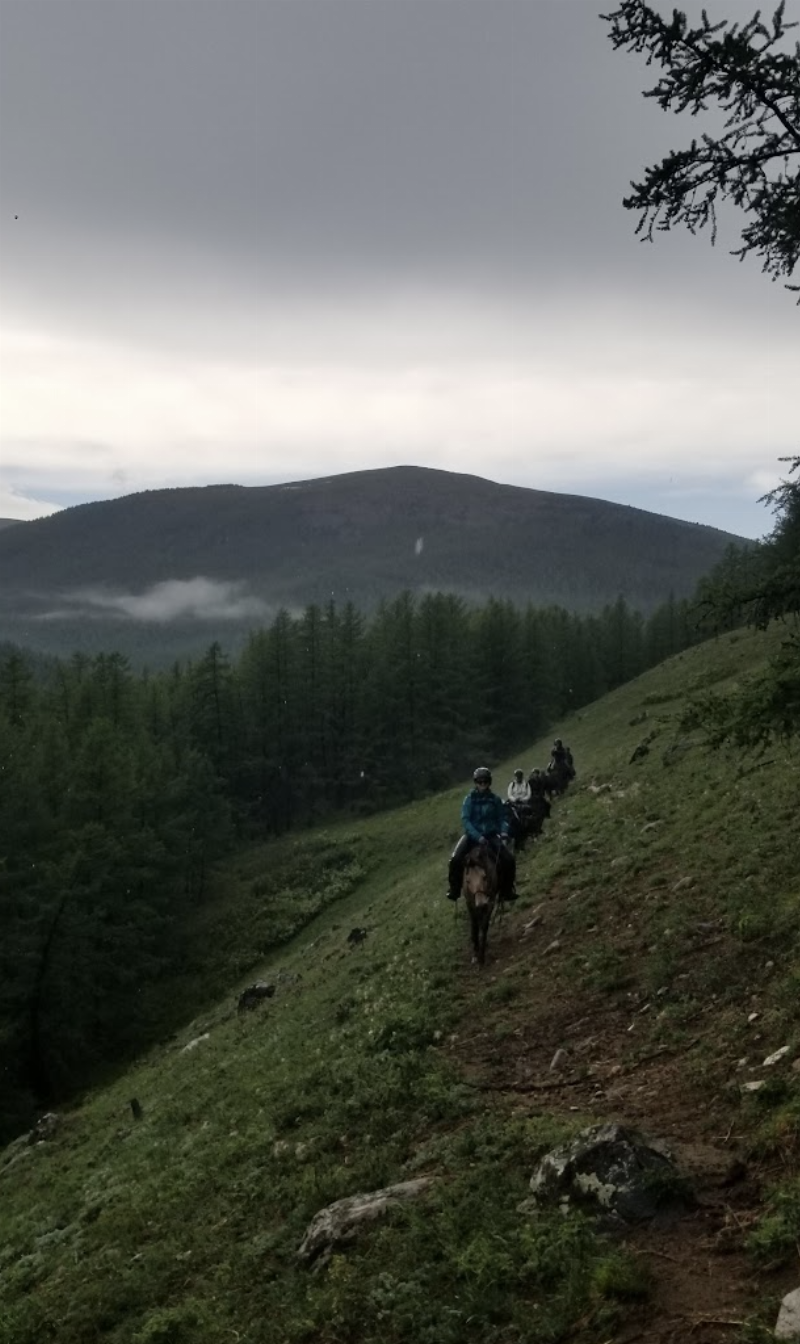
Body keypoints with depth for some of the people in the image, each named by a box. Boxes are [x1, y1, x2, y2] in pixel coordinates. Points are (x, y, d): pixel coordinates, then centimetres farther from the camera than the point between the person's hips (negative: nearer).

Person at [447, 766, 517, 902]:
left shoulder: (495, 800, 4)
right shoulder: (469, 799, -1)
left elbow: (502, 818, 4)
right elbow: (465, 820, -8)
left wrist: (503, 833, -16)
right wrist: (478, 836, -20)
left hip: (491, 835, 1)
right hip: (472, 834, -1)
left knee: (509, 859, -20)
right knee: (456, 859, -25)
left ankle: (506, 890, -3)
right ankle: (454, 889, -8)